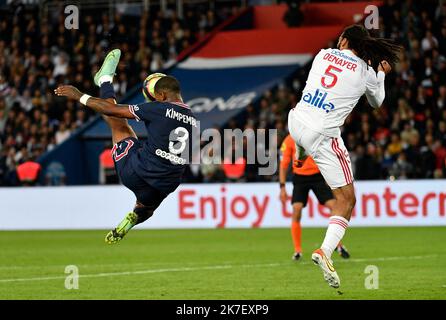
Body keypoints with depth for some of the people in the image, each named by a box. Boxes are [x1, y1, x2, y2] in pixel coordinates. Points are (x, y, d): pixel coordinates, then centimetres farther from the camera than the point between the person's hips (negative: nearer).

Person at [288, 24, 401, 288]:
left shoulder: (324, 54, 6)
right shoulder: (366, 72, -3)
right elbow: (376, 102, 18)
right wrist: (381, 73, 32)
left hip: (296, 123, 5)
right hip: (323, 135, -5)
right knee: (346, 199, 0)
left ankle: (300, 156, 78)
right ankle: (325, 251, -18)